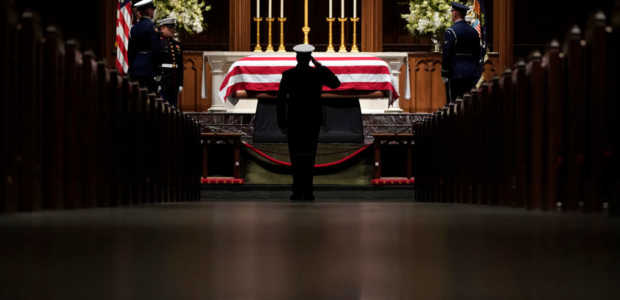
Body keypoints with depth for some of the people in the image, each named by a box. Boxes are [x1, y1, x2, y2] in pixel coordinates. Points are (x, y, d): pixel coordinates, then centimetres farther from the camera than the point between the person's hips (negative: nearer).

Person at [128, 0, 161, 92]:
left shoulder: (134, 27, 11)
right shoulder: (151, 26, -11)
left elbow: (130, 50, 13)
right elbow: (155, 49, -15)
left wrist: (131, 66, 19)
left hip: (135, 68, 7)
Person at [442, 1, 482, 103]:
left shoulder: (450, 32, -9)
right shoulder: (474, 32, 11)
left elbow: (446, 55, -12)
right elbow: (478, 53, 16)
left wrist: (444, 75, -7)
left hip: (455, 74, -6)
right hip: (472, 74, 6)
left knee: (453, 103, -5)